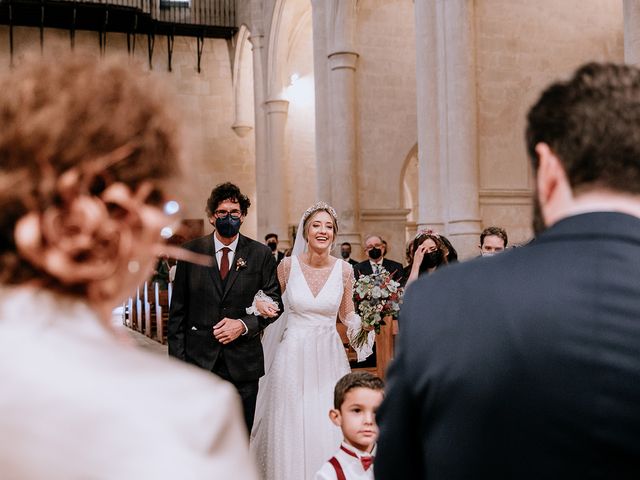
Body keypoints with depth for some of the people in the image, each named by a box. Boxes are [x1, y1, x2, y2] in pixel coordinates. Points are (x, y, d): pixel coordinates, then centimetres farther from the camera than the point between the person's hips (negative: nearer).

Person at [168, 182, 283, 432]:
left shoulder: (261, 254, 2)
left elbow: (275, 302, 6)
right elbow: (178, 310, 3)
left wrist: (244, 324, -11)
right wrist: (177, 359, -2)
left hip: (243, 363, 1)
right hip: (199, 360, 0)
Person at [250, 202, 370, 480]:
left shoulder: (344, 270, -1)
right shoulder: (288, 265, -4)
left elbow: (347, 315, 9)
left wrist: (360, 322, -10)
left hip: (329, 357, 1)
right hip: (293, 355, -1)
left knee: (329, 431, 2)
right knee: (292, 430, 5)